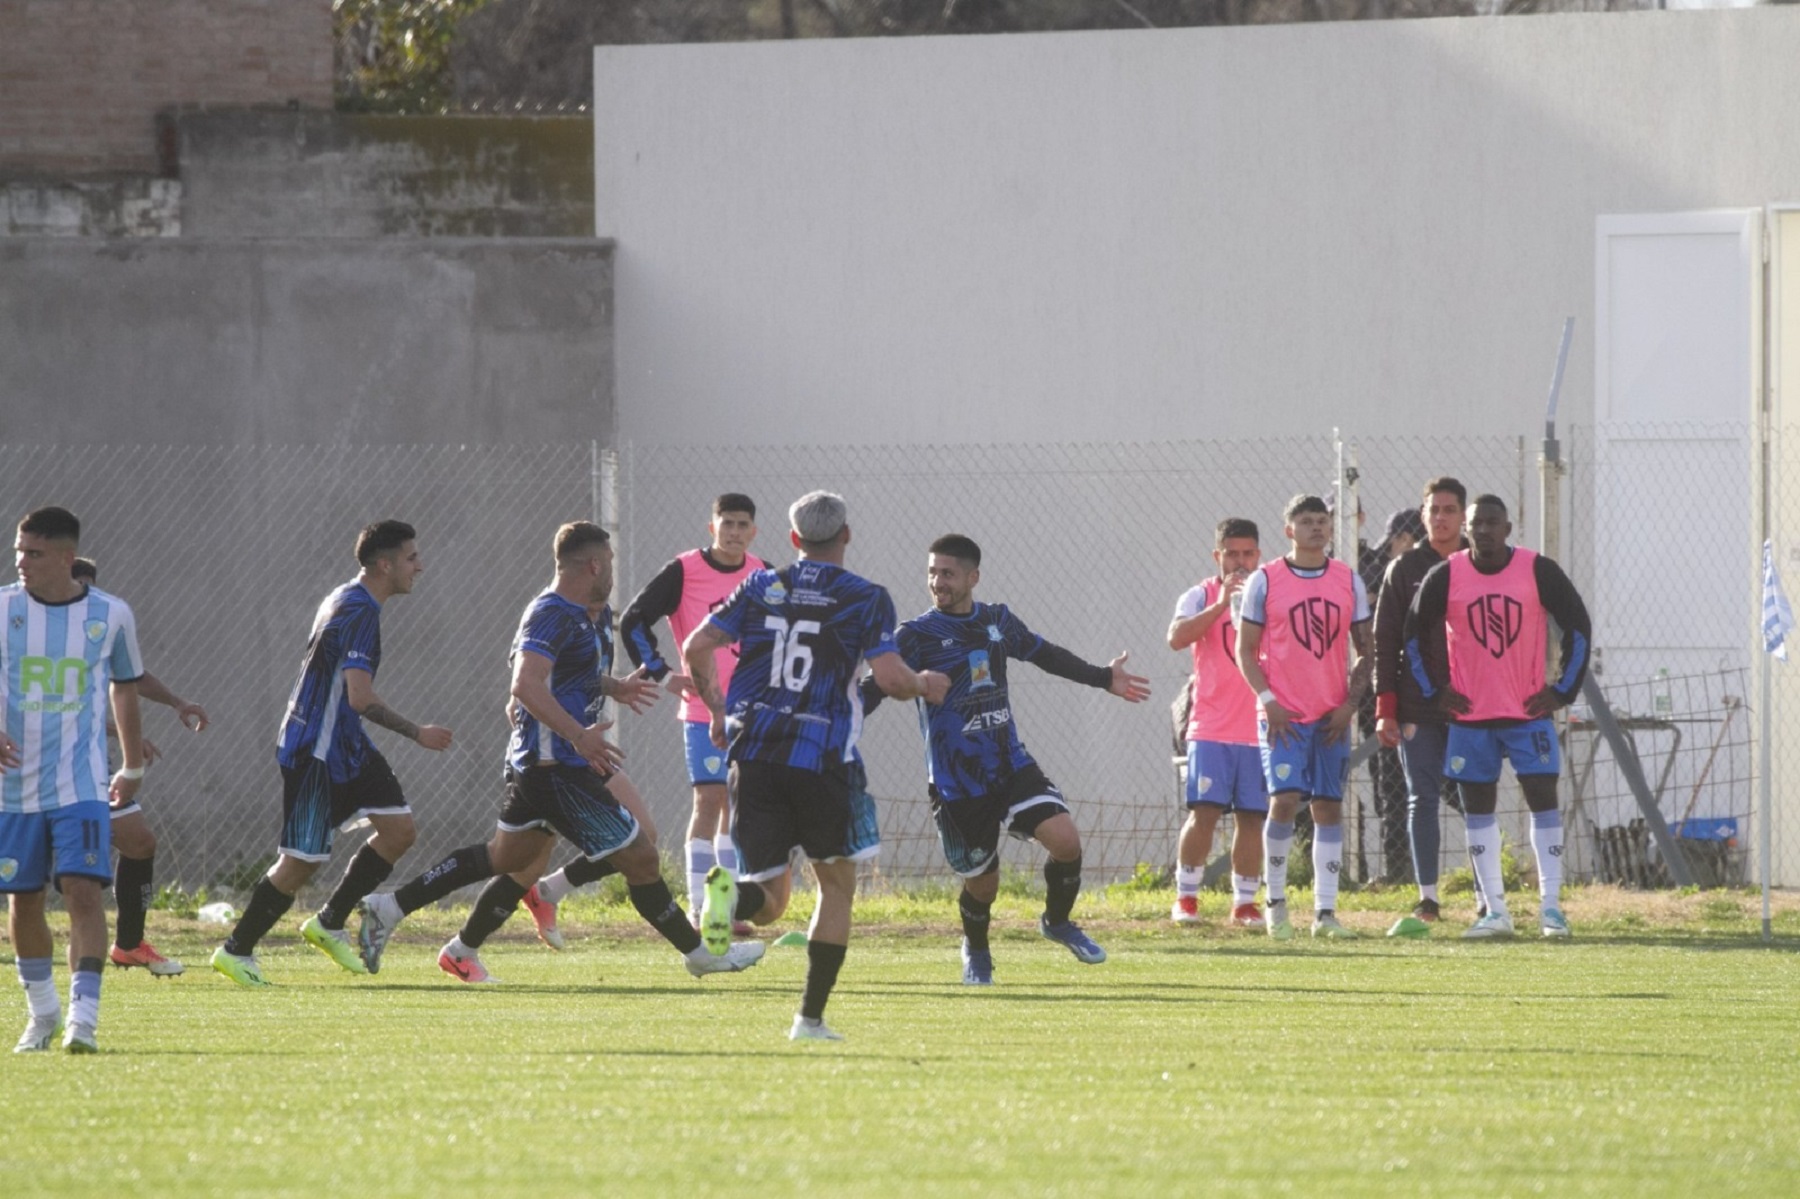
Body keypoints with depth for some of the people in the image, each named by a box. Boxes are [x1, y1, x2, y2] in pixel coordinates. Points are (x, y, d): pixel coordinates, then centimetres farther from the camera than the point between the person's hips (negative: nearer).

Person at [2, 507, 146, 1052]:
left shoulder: (110, 615, 0)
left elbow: (124, 689, 14)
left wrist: (133, 768, 21)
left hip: (82, 785, -2)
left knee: (83, 890, -15)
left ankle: (83, 1020, -16)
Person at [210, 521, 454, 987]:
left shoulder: (348, 601, 12)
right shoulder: (359, 612, -20)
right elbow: (360, 698, -26)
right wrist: (417, 733, -18)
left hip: (345, 746, 10)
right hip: (315, 752, -10)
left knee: (399, 829, 4)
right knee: (302, 860, -5)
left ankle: (329, 924, 13)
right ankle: (236, 951, 6)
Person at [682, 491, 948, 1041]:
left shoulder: (761, 588, 11)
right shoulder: (865, 598, 0)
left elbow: (696, 648, 6)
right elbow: (890, 677, -9)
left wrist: (717, 708, 21)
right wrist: (925, 685, 13)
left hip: (754, 753, 3)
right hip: (822, 758, -3)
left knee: (770, 901, 9)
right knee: (837, 884, 16)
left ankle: (729, 895, -29)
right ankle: (811, 1017, 9)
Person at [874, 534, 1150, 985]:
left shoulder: (998, 621, 7)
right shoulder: (916, 636, -9)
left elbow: (1046, 655, 22)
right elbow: (875, 687, -13)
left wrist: (1104, 678, 30)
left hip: (1011, 766, 4)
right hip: (956, 784, -4)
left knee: (1065, 840, -14)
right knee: (982, 881, 2)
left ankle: (1058, 922, 15)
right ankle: (976, 951, 35)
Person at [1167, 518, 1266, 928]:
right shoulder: (1201, 597, 3)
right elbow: (1177, 637, -16)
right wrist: (1221, 605, -21)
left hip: (1261, 731, 2)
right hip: (1211, 729, -2)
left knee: (1251, 817, 2)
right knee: (1204, 813, -9)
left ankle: (1245, 902, 10)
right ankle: (1185, 897, 2)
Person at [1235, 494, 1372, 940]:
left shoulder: (1348, 581, 8)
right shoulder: (1265, 581, 0)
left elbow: (1365, 649, 12)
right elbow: (1246, 649, 2)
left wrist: (1350, 702, -1)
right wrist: (1268, 700, -10)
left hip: (1332, 717, 3)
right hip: (1283, 715, -3)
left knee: (1329, 807, 2)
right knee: (1285, 799, -15)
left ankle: (1325, 911, 5)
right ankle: (1275, 901, 0)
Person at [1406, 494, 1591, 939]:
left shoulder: (1539, 572, -5)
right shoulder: (1446, 577, -3)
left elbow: (1578, 627, 1)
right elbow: (1415, 633, 9)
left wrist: (1563, 689, -3)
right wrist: (1435, 690, 4)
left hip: (1529, 711, -1)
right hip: (1470, 715, 1)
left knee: (1543, 798, -6)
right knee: (1478, 806, 2)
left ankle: (1551, 905, -1)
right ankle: (1495, 911, 7)